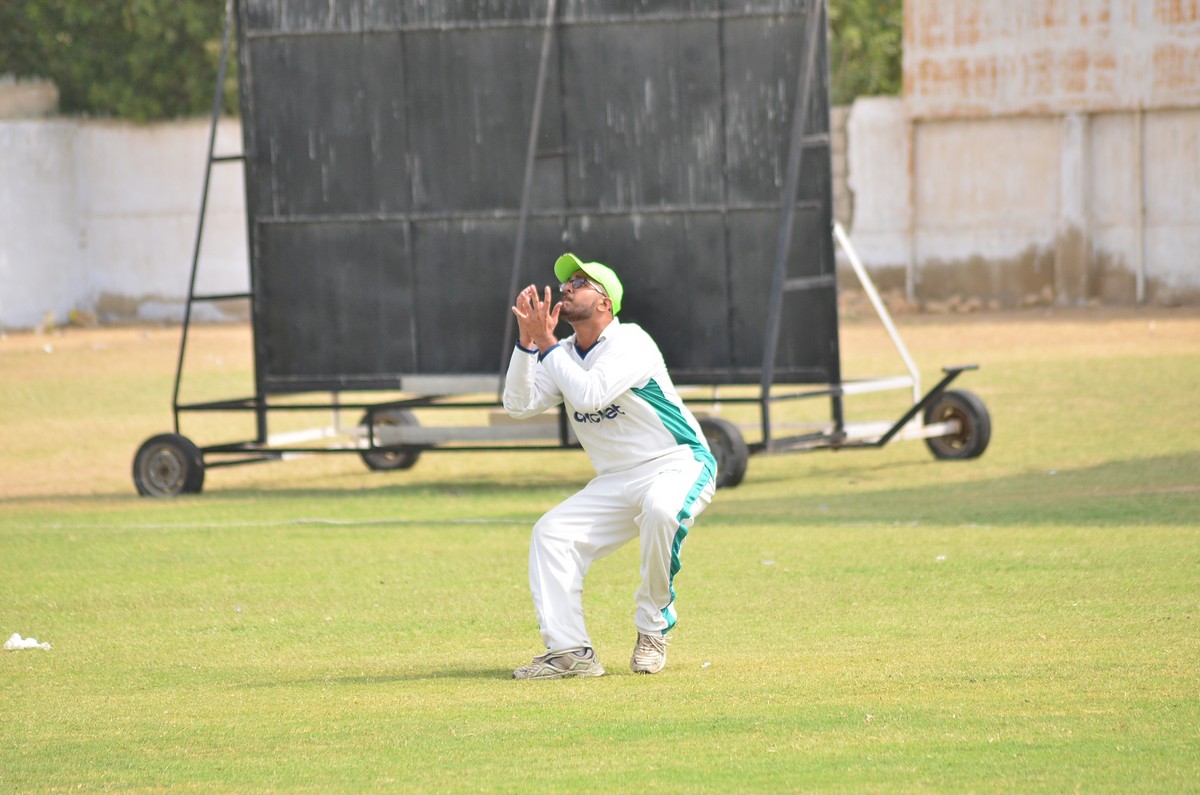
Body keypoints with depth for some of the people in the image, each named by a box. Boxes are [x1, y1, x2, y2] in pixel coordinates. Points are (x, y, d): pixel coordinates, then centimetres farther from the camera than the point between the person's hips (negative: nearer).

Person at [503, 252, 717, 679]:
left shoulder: (629, 342, -15)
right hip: (615, 483, 7)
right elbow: (518, 405, -7)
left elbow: (590, 394, -30)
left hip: (679, 466, -7)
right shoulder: (562, 355, 7)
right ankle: (569, 650, -12)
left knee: (660, 508, -38)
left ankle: (653, 629, -21)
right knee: (551, 533, -11)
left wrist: (546, 343, -22)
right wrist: (527, 340, -16)